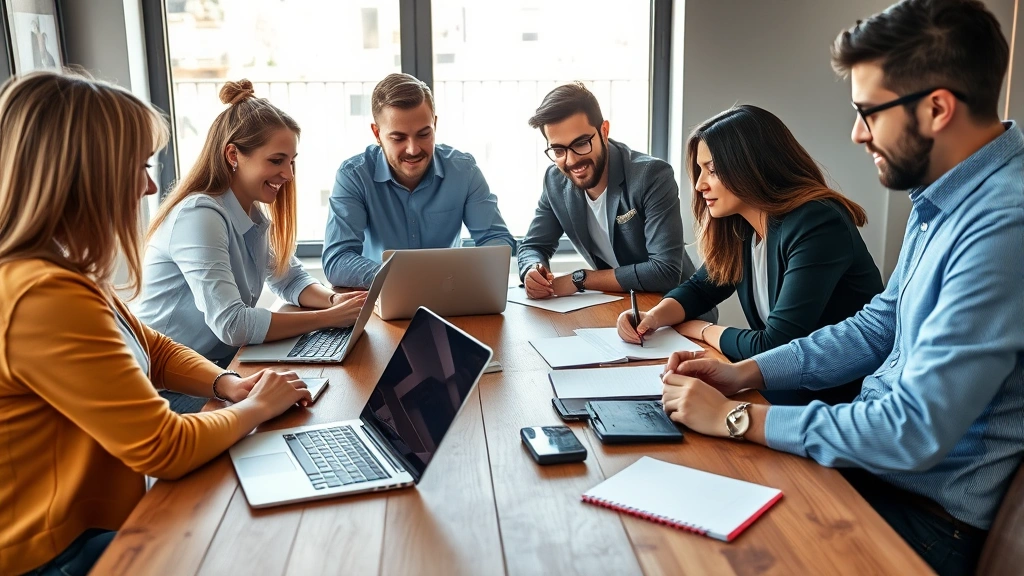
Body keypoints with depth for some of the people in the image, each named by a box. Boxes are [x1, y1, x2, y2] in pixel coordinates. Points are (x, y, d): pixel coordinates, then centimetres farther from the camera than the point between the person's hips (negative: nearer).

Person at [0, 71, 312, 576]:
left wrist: (229, 385, -3)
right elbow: (166, 449, -26)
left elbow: (154, 349, 15)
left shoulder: (62, 272, 2)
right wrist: (255, 408, -9)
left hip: (95, 515, 9)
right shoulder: (44, 298, -30)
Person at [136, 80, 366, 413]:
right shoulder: (199, 216, -23)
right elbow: (231, 325, -29)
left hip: (225, 365, 8)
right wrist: (331, 317, -25)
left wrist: (334, 300, -10)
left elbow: (290, 279, 12)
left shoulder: (254, 212, 4)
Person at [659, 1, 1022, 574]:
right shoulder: (942, 197, 3)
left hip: (929, 516, -8)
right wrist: (745, 373, 0)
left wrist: (737, 416, -20)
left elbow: (916, 432, -29)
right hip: (881, 455, 8)